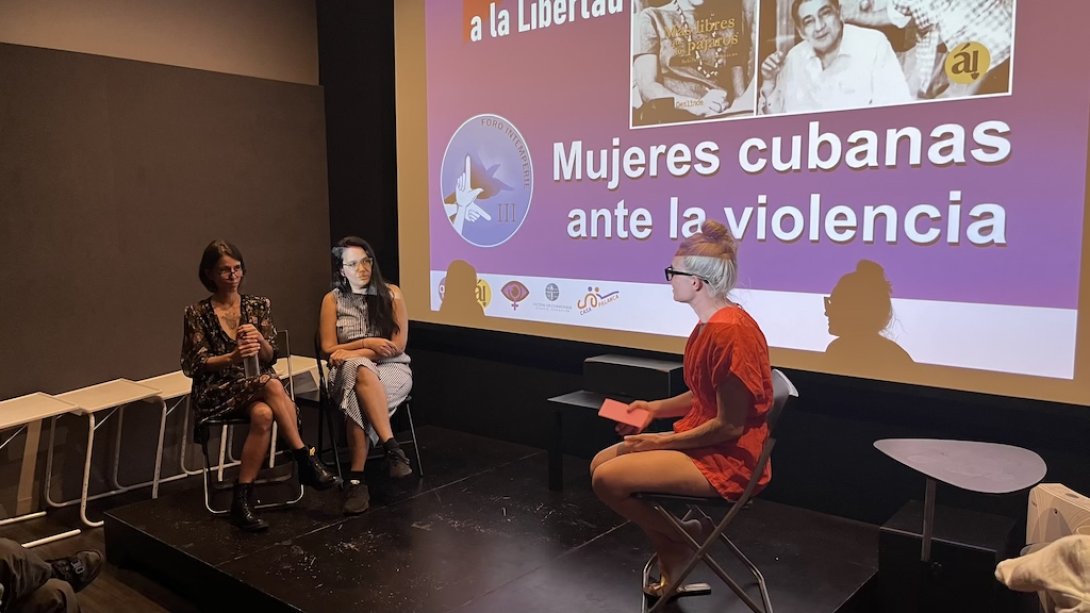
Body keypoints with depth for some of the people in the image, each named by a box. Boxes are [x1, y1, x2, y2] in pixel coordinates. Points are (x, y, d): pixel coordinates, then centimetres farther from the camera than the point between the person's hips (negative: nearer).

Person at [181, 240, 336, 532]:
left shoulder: (258, 305, 8)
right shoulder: (197, 313, 1)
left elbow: (270, 357, 4)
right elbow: (195, 364, -4)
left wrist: (260, 341, -19)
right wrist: (232, 357, -23)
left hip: (259, 383, 3)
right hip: (216, 390, -3)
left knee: (263, 414, -35)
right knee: (272, 385, -34)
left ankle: (242, 498, -27)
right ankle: (306, 460, -28)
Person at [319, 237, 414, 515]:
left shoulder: (391, 293, 1)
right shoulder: (332, 300, 4)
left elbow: (397, 345, -5)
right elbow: (328, 349, 1)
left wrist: (352, 353, -14)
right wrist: (368, 344, -13)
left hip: (392, 370, -1)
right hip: (348, 373, 1)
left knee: (359, 399, -36)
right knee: (361, 372, -38)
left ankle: (357, 478, -33)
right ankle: (392, 449, -41)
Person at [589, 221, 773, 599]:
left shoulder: (730, 331, -26)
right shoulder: (708, 324, 5)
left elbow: (729, 426, -23)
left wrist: (660, 441, -15)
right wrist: (655, 408, 4)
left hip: (727, 457, -10)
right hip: (703, 440, 10)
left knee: (608, 480, -18)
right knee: (601, 463, 6)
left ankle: (687, 537, 7)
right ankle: (672, 571, 14)